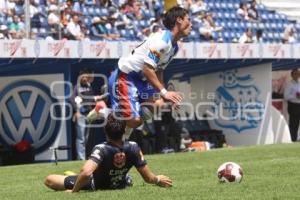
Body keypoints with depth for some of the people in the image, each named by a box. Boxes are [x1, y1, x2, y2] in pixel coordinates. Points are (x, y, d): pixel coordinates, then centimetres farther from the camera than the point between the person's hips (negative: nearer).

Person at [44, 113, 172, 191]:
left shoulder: (101, 149, -38)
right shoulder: (133, 148, -26)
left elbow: (86, 172, -53)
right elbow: (148, 178, -18)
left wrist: (74, 191, -36)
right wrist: (158, 179, 4)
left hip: (95, 186, -4)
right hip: (120, 185, 4)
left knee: (49, 180, -1)